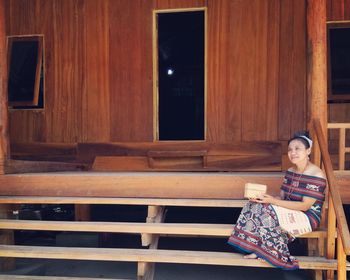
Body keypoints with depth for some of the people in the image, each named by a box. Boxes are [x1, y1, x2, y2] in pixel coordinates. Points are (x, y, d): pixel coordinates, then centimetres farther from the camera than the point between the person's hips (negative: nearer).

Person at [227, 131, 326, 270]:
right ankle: (256, 249, -10)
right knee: (255, 205, -13)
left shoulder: (316, 175, -17)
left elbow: (304, 206, -21)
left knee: (266, 211, -28)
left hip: (308, 217, -7)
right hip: (290, 212, 8)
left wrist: (273, 201, -27)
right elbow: (282, 197, 8)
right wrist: (264, 197, -13)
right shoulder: (290, 171, 8)